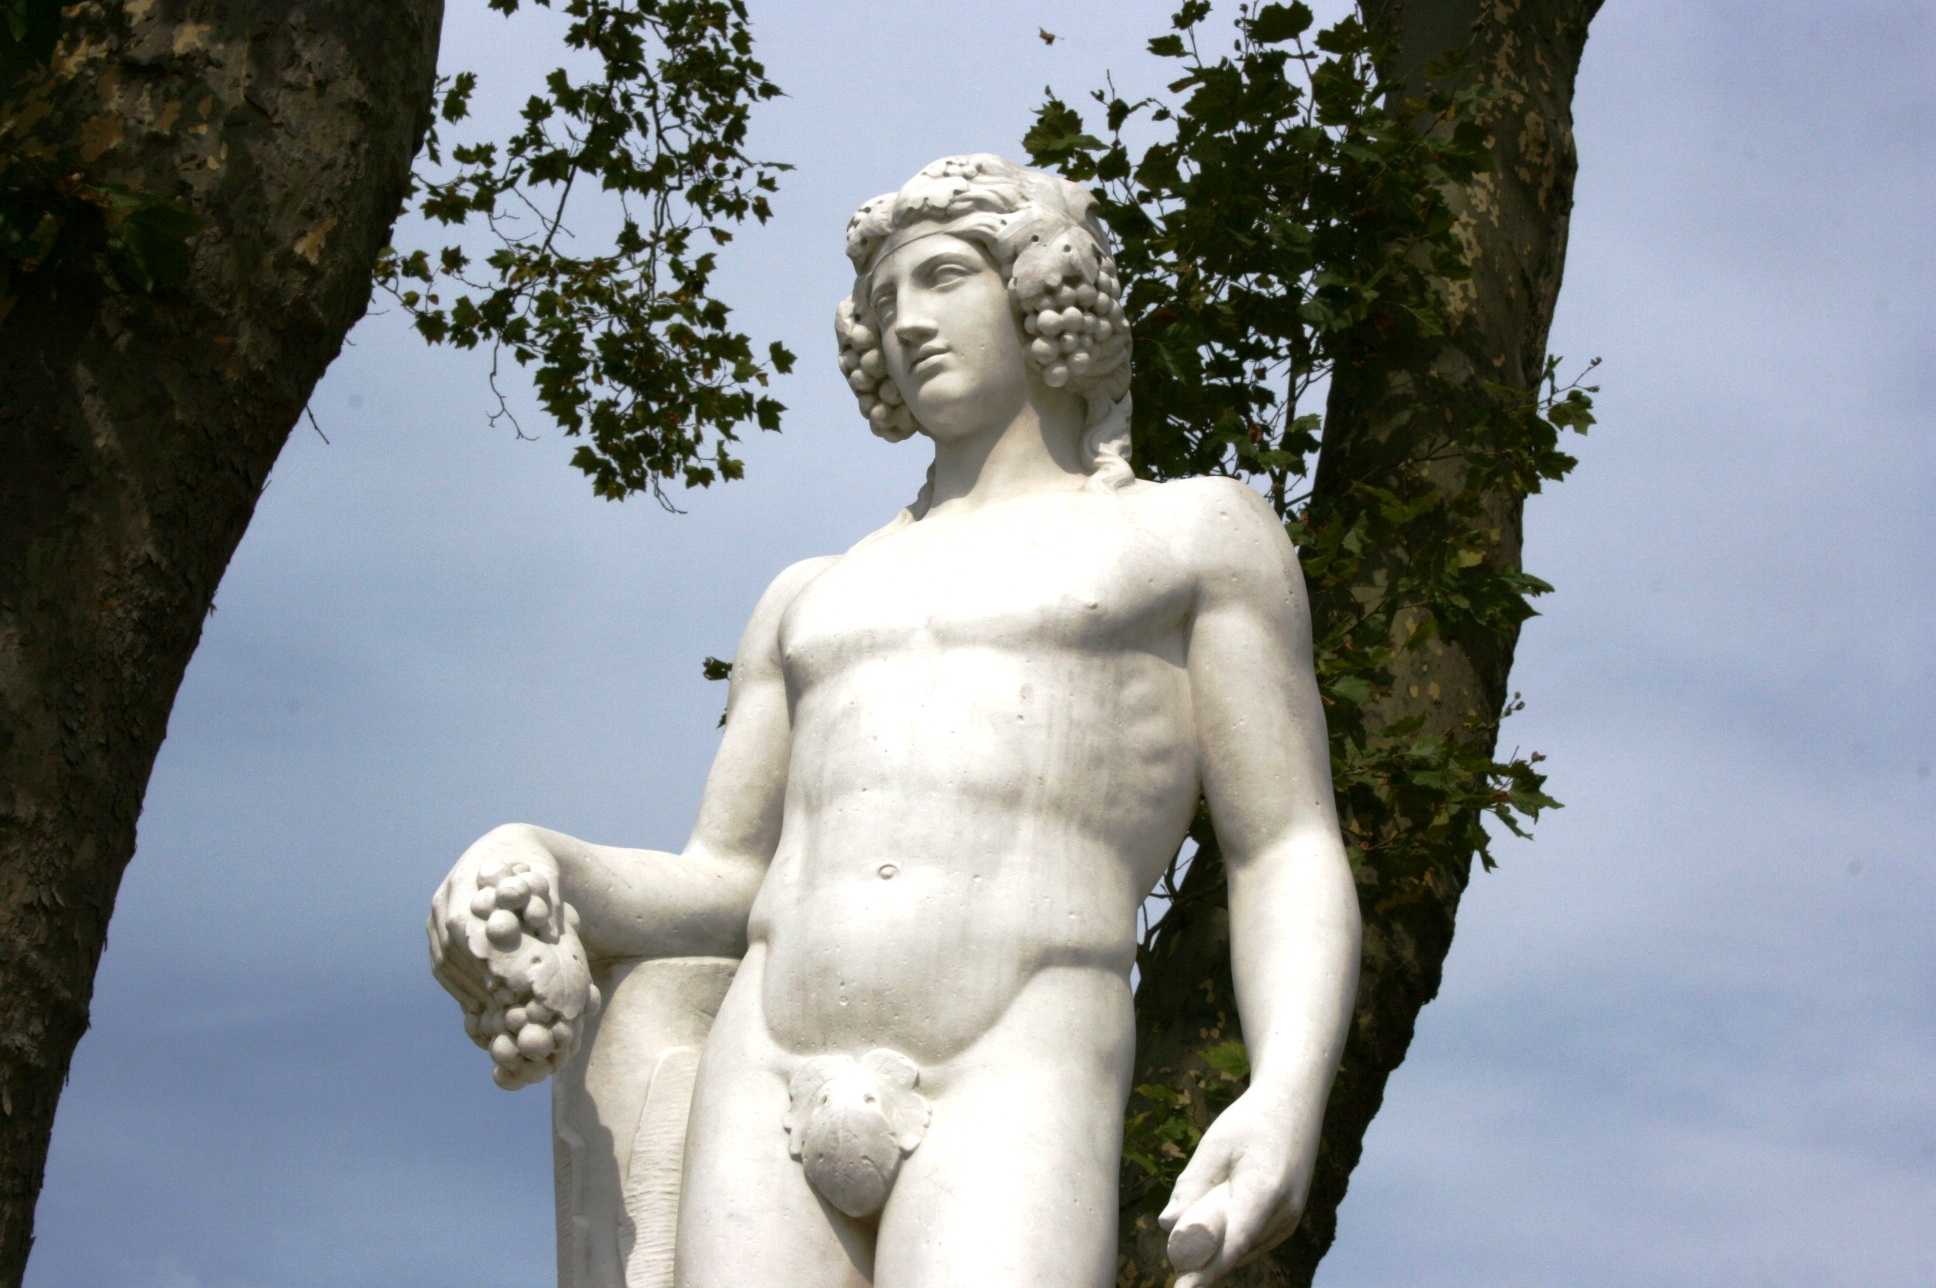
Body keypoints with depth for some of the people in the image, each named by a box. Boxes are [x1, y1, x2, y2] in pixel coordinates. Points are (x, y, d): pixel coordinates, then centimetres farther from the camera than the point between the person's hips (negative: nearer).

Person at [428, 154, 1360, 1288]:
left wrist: (1288, 1102, -13)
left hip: (1013, 1104, -4)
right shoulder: (811, 600, 31)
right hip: (766, 1097, 5)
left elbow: (1291, 860, 8)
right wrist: (542, 870, 1)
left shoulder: (1198, 534, 18)